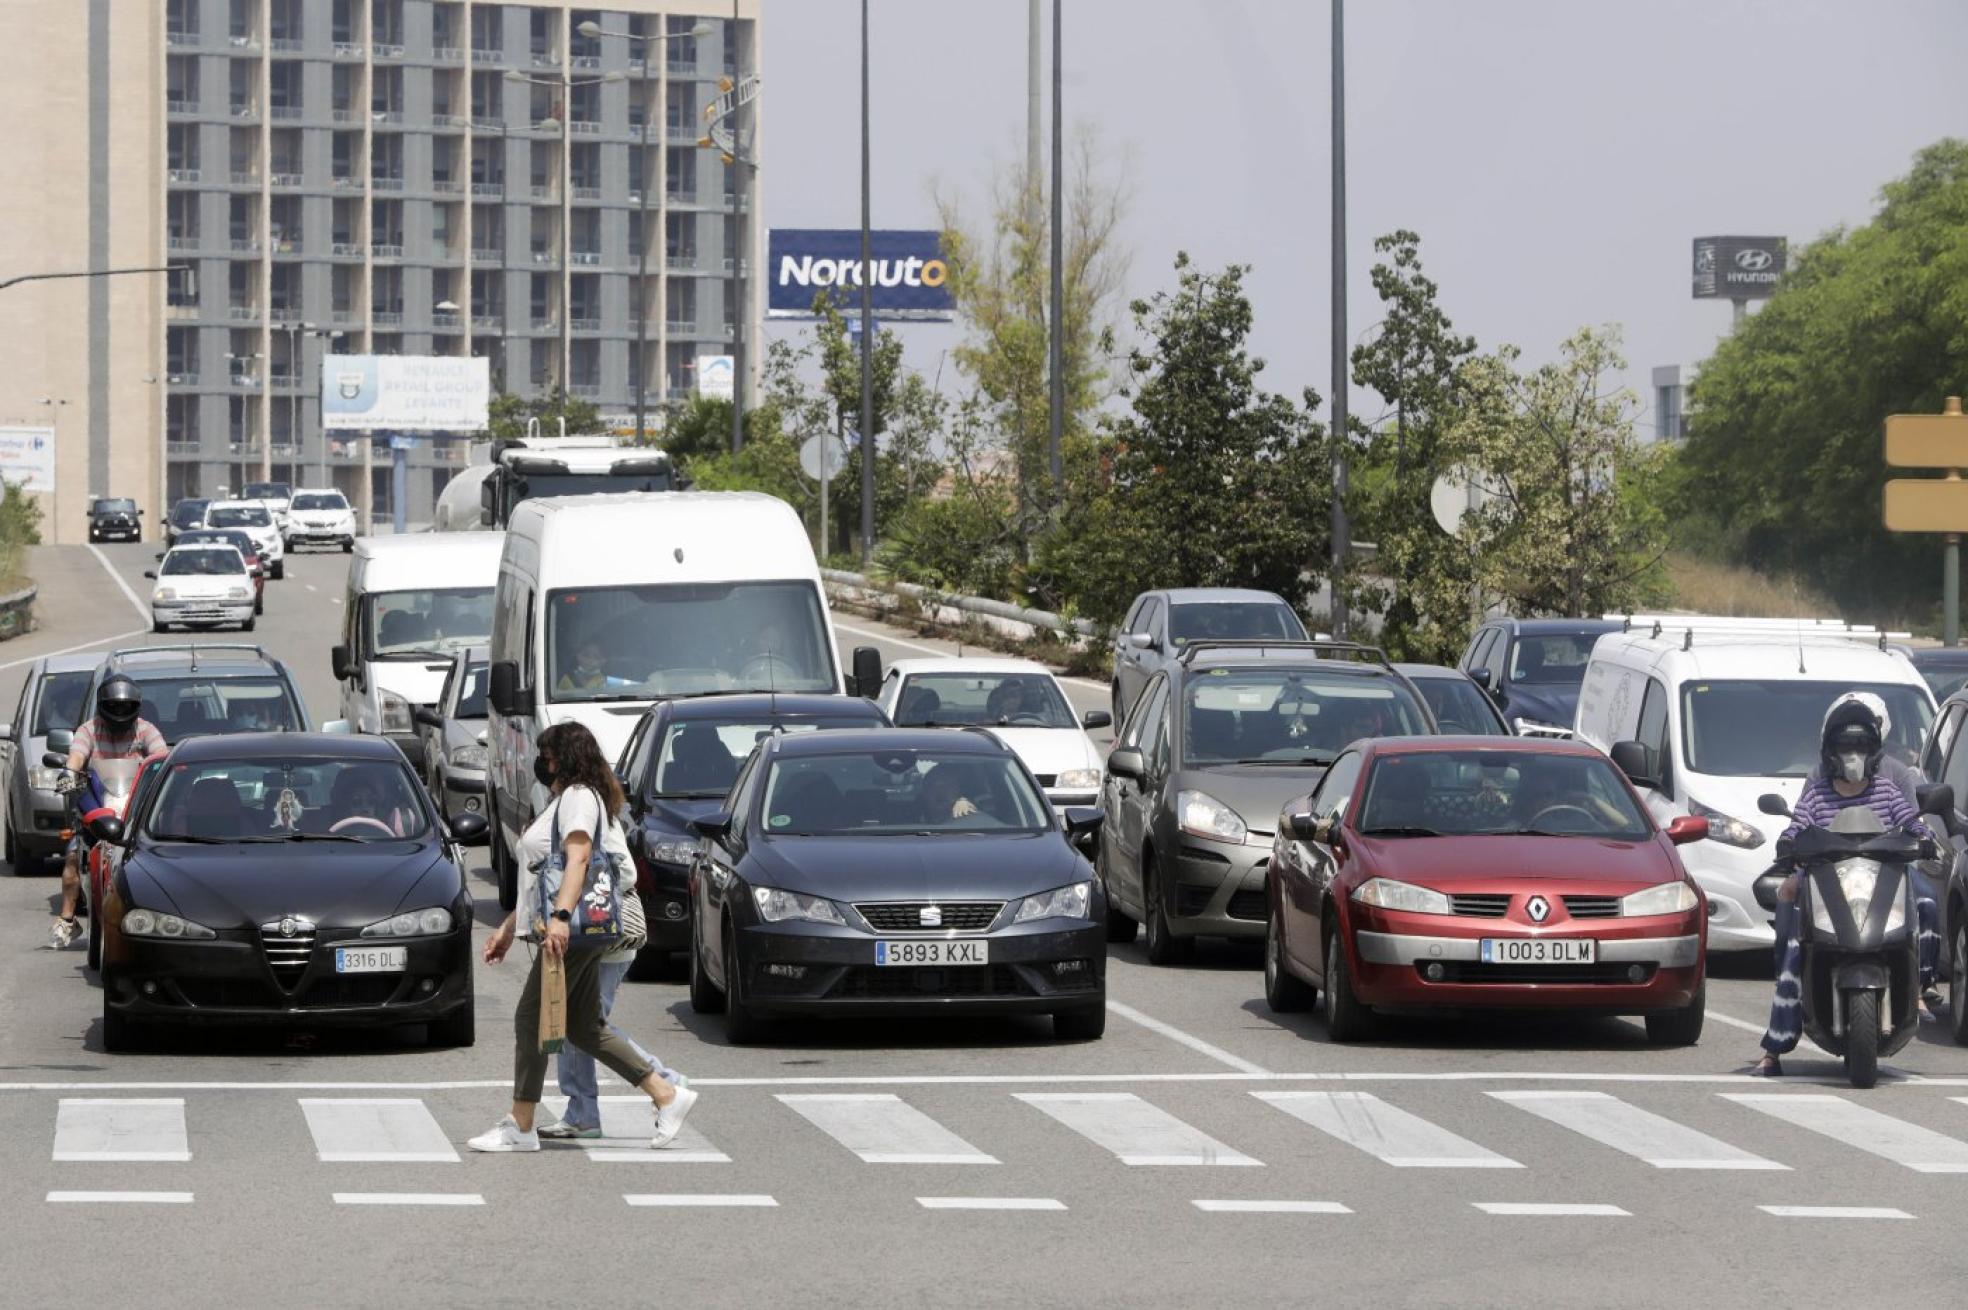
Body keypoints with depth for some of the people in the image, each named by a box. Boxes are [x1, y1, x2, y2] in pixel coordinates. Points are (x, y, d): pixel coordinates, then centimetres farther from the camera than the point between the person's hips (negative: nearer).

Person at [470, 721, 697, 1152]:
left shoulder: (579, 796, -7)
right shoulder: (563, 802, 25)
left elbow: (577, 856, -23)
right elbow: (541, 880, 30)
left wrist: (561, 916, -34)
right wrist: (508, 928, 30)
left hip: (571, 933, -10)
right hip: (567, 932, 10)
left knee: (531, 1019, -7)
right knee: (584, 1027, 10)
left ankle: (520, 1127, -5)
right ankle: (667, 1096, 11)